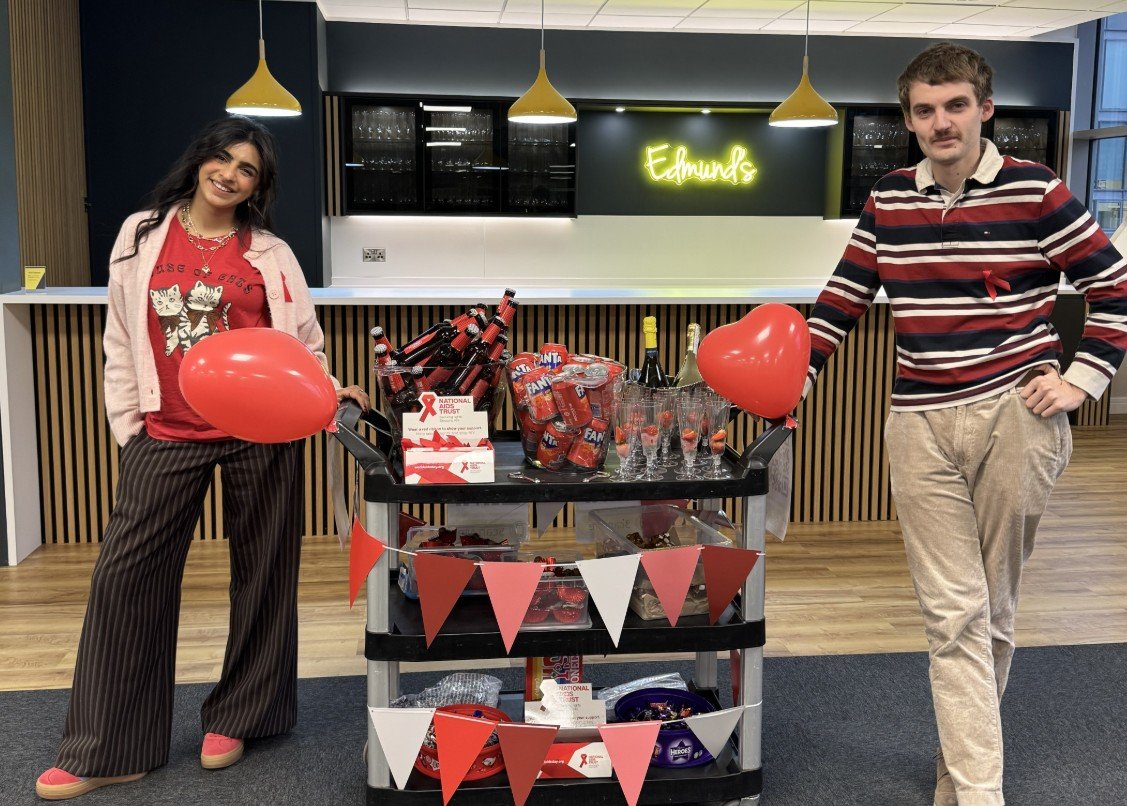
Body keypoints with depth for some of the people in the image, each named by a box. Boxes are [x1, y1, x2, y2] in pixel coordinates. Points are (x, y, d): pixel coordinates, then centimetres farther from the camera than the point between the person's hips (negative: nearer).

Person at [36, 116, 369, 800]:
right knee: (127, 576, 0)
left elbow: (305, 343, 8)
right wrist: (127, 426, 6)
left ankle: (236, 718, 26)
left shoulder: (270, 252, 4)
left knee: (261, 574, 7)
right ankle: (105, 750, 12)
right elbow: (122, 341, 10)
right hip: (168, 435, 1)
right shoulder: (142, 235, 8)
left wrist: (329, 391, -11)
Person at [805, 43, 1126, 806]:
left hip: (1015, 416, -2)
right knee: (954, 614, 0)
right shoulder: (887, 201, 7)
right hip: (922, 426, 2)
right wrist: (795, 374, 5)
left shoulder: (1036, 192, -3)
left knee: (993, 609, 11)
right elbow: (845, 297, 15)